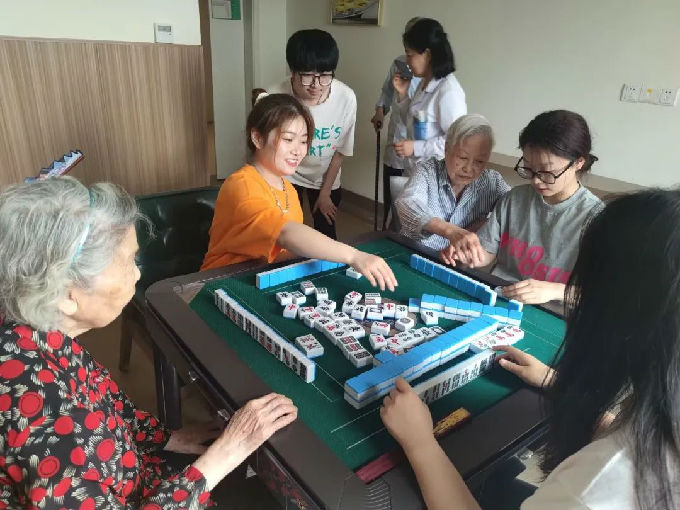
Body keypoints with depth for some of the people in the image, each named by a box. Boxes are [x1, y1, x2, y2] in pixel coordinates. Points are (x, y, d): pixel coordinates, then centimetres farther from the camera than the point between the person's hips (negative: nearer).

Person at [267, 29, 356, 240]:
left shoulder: (346, 98, -26)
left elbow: (340, 150, -11)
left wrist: (325, 192, -3)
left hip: (325, 175, 1)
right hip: (285, 175, -1)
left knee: (326, 233, 12)